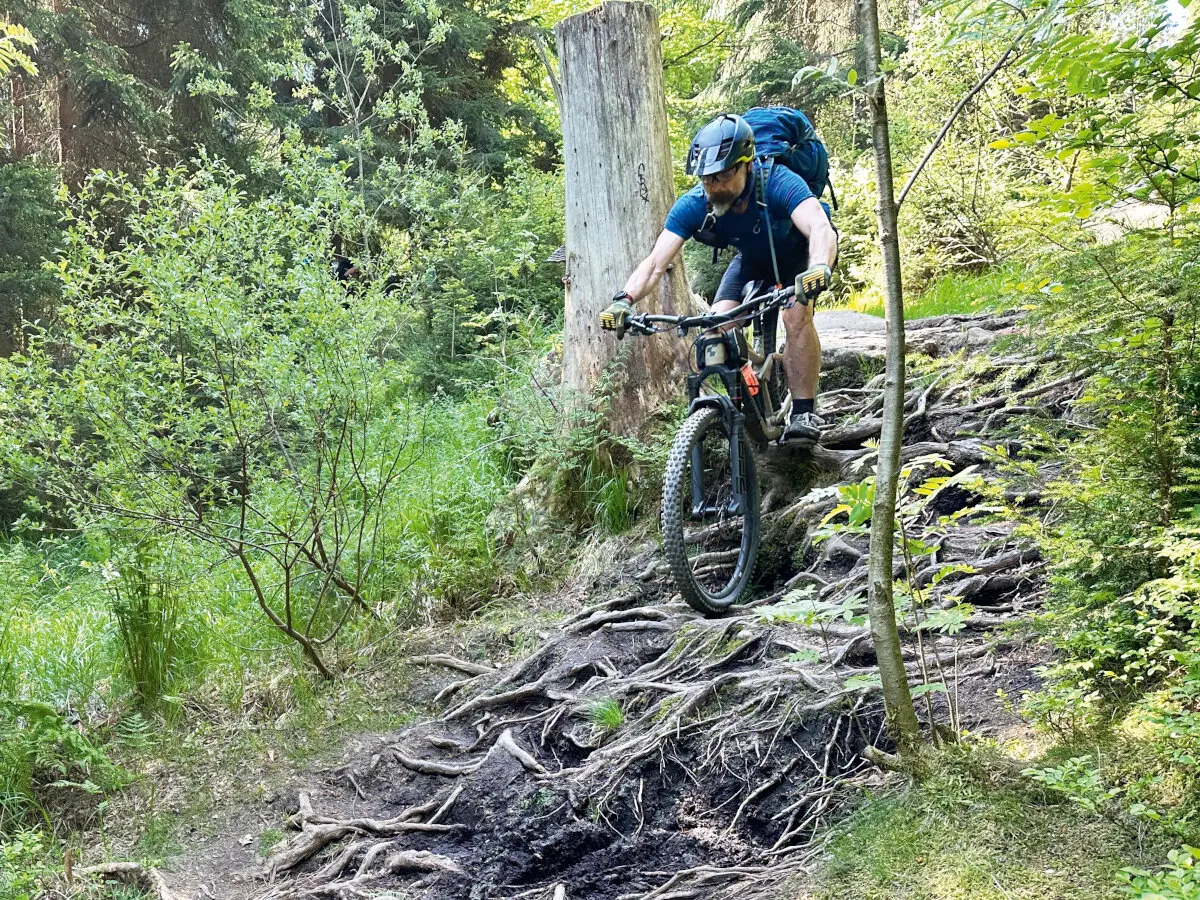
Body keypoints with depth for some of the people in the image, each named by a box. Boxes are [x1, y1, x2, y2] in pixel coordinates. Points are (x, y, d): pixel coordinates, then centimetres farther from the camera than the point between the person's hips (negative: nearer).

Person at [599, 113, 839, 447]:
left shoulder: (777, 183, -38)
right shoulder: (693, 205, -28)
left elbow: (821, 228, -54)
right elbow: (655, 263, -32)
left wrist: (819, 269, -75)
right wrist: (624, 300, -49)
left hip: (800, 254, -4)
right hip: (753, 259, 4)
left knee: (796, 316, -30)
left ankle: (804, 413, -16)